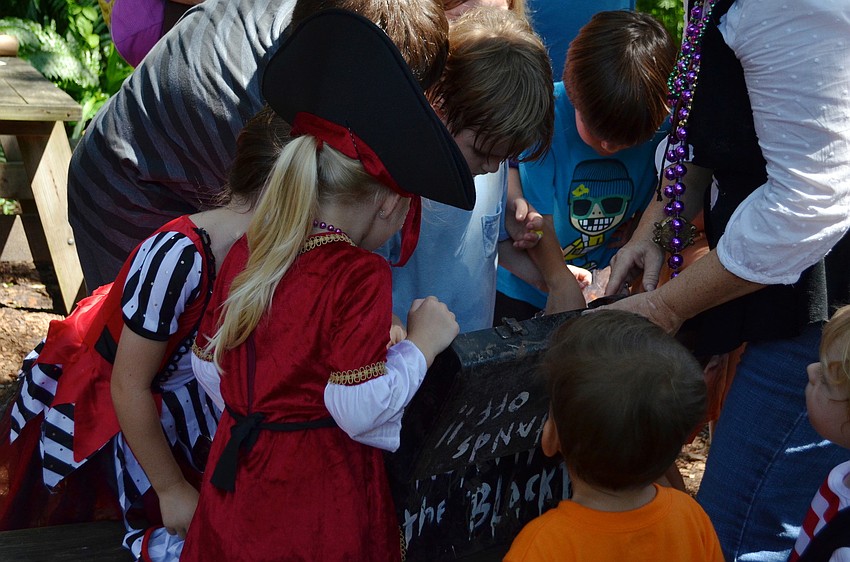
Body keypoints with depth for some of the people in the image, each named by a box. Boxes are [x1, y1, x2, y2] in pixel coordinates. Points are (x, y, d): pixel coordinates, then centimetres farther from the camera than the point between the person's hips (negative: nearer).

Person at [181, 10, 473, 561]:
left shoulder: (245, 252, 2)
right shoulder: (361, 275, -19)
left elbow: (209, 363, 11)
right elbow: (358, 409, -21)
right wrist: (422, 343, -9)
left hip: (236, 474, 7)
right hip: (320, 498, -6)